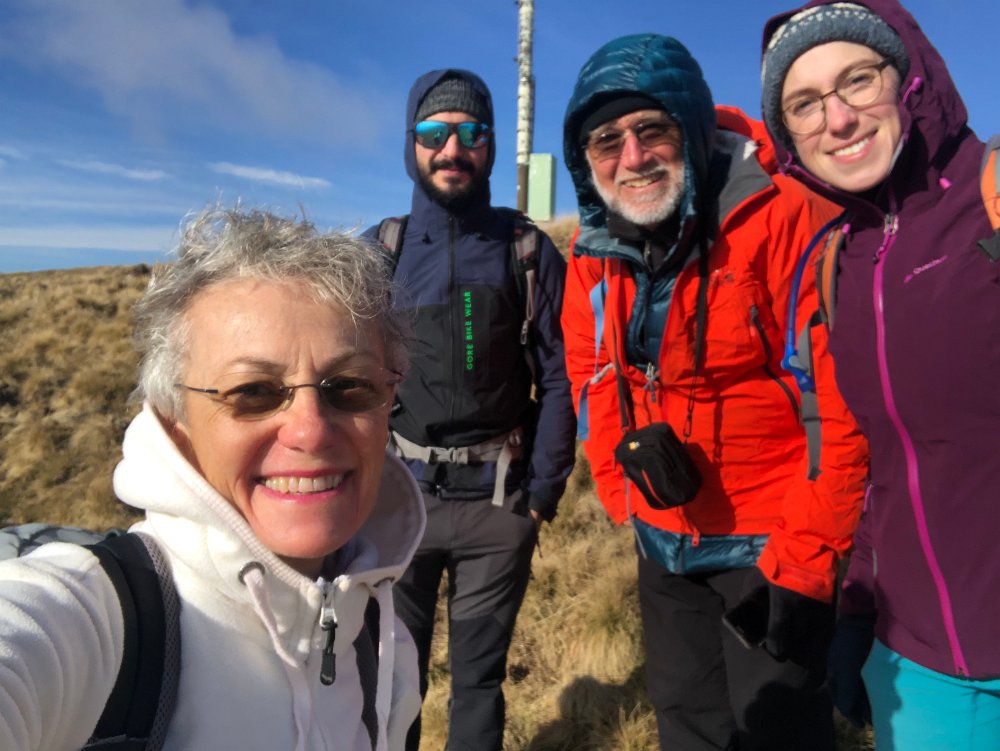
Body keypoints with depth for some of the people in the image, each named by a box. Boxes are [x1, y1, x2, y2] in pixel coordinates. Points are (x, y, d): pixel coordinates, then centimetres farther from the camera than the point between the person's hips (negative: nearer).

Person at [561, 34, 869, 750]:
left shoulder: (785, 220, -21)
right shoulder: (595, 253, -3)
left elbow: (843, 409, -20)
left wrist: (800, 565, -16)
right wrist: (622, 495, 6)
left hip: (774, 548, -5)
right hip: (664, 546, 6)